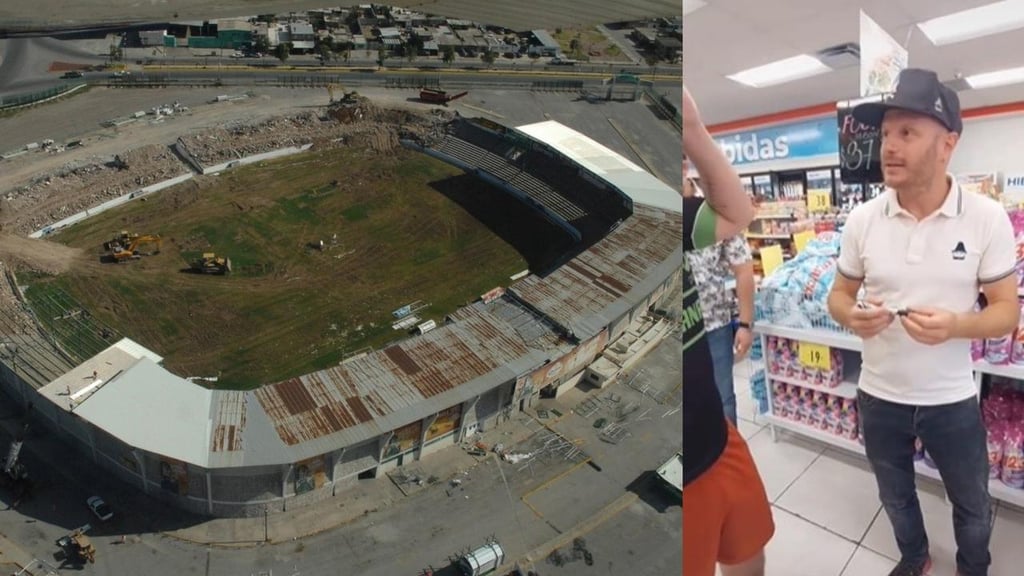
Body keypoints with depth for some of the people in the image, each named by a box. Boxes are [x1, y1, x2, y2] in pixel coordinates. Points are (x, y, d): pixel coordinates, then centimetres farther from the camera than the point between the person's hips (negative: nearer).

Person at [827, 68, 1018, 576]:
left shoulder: (988, 219, -13)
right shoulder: (862, 219, -9)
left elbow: (1008, 310, -8)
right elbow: (839, 293, 0)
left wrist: (955, 326, -29)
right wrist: (852, 315, -23)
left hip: (952, 401, -1)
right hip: (879, 398, 2)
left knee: (972, 508, 23)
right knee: (896, 498, 25)